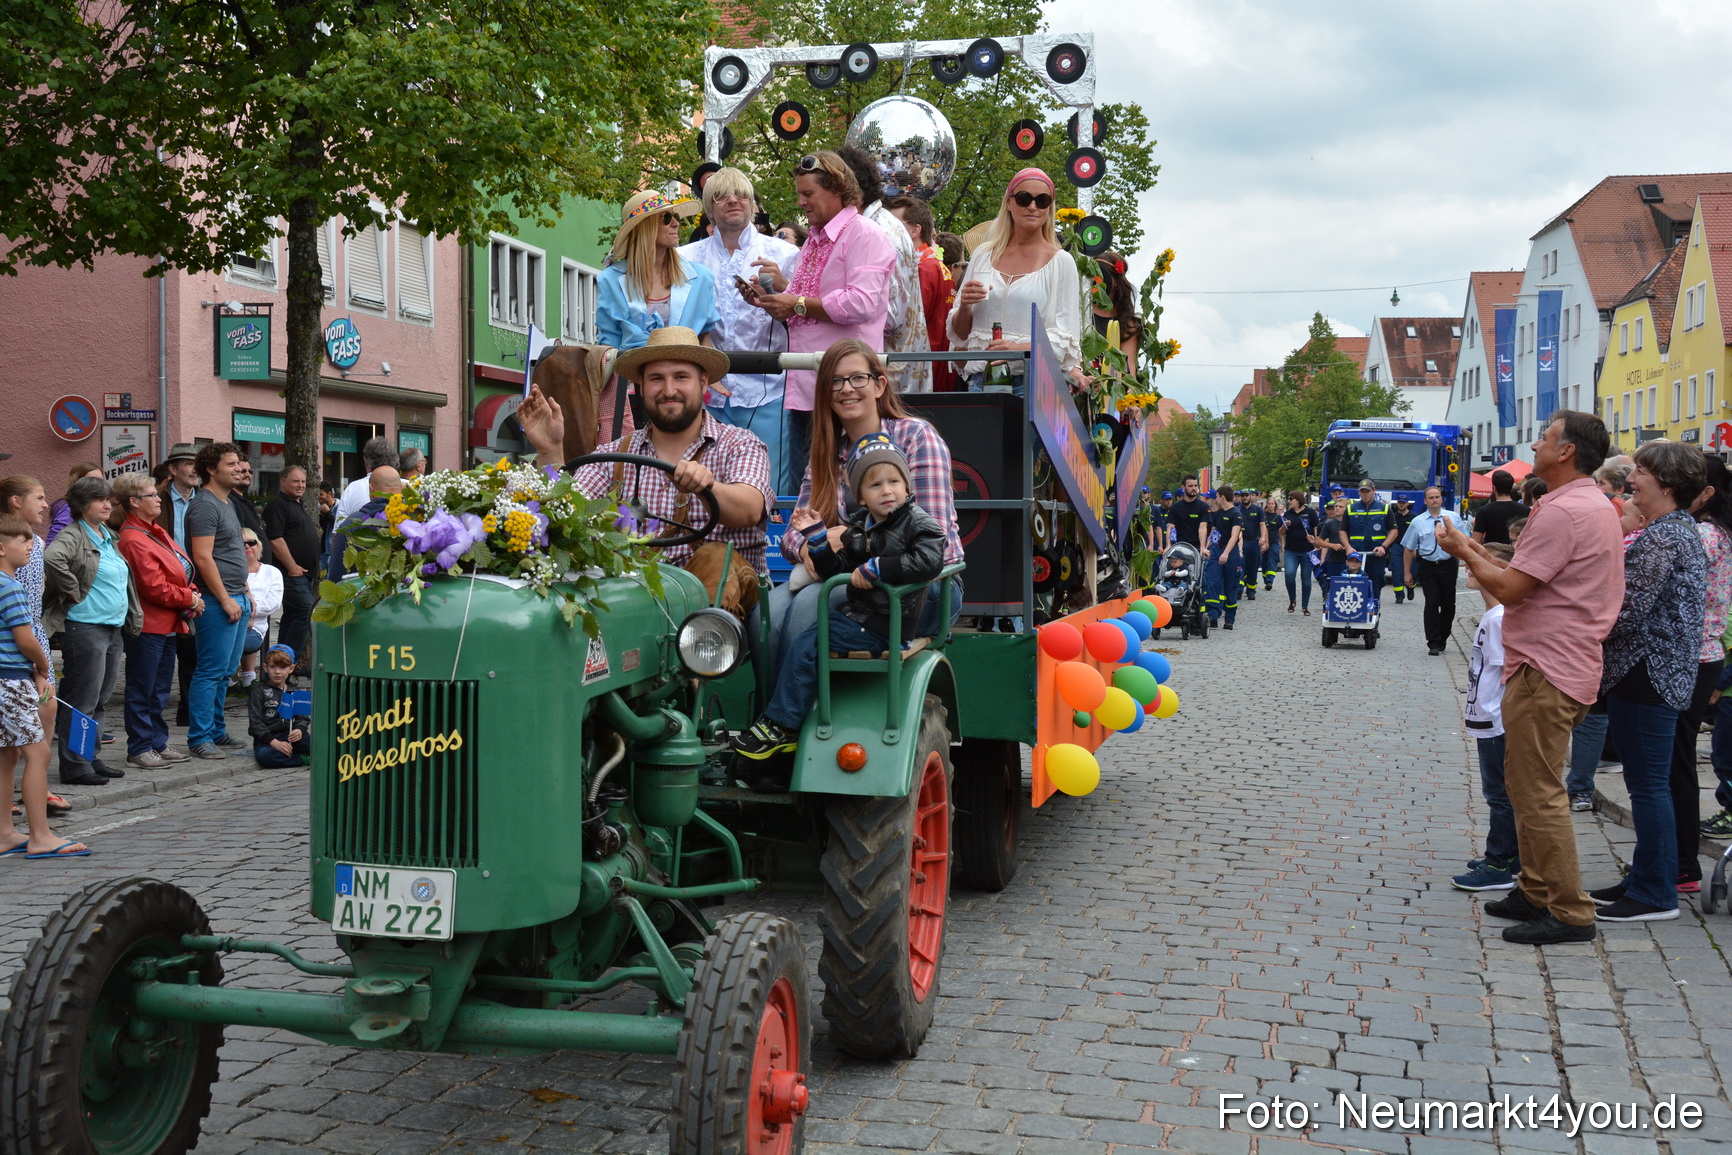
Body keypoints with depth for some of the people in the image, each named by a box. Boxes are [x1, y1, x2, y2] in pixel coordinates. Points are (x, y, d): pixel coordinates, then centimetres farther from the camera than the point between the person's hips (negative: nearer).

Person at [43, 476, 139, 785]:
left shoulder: (109, 536, 17)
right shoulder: (73, 536, -10)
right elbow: (52, 558, -32)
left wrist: (133, 616, 18)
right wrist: (73, 591, -21)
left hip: (113, 628, 9)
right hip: (86, 628, -9)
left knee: (101, 700, 14)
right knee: (83, 700, -5)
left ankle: (90, 758, 23)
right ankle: (75, 767, 1)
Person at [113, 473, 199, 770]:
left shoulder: (156, 531, 14)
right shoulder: (134, 540, -17)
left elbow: (180, 571, 19)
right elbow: (154, 587, -21)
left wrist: (193, 596, 1)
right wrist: (189, 599, -10)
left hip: (168, 624, 10)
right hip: (147, 625, -10)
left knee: (160, 690, 16)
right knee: (142, 690, -1)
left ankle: (158, 743, 24)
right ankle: (139, 749, 6)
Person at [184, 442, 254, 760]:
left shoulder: (228, 503, 18)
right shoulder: (205, 506, -12)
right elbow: (202, 558, -19)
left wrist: (246, 594, 20)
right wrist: (226, 600, -19)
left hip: (236, 600, 10)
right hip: (218, 601, -10)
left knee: (225, 671, 14)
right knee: (211, 671, -7)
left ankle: (216, 731, 21)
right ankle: (199, 738, -2)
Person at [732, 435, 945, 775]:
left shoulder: (918, 522, -9)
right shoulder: (857, 525, 13)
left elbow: (928, 561, -27)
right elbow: (836, 570, 16)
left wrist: (875, 568, -23)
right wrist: (816, 535, 3)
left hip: (881, 624, -8)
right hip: (856, 609, 8)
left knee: (806, 647, -16)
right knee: (795, 641, -1)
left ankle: (782, 727, -5)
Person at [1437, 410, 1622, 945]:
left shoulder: (1562, 511, -19)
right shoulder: (1597, 506, 15)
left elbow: (1510, 588, -20)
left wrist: (1465, 553, -6)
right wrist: (1482, 556, 14)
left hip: (1546, 670, -11)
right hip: (1565, 665, 11)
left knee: (1538, 793, -6)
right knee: (1527, 785, 19)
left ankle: (1569, 912, 0)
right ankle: (1537, 891, 28)